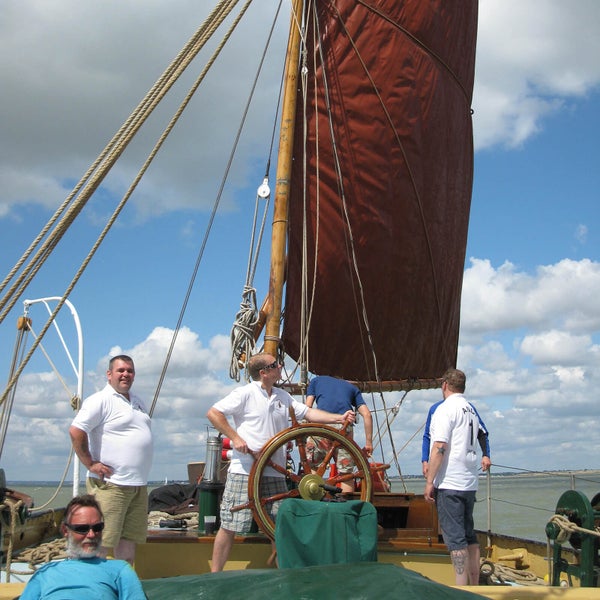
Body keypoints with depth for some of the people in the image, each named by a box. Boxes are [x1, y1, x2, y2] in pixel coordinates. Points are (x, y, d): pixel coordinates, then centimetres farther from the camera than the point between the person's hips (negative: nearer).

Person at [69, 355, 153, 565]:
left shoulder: (137, 402, 18)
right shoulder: (101, 400, -9)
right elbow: (76, 431, -18)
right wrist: (90, 464, -15)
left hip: (138, 484, 8)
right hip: (111, 484, -8)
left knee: (130, 538, 12)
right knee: (102, 542, -7)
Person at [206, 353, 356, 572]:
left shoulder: (283, 396, 15)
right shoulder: (245, 393, -6)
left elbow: (307, 412, 17)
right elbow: (213, 413, -7)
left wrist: (340, 418, 8)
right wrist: (235, 437, -13)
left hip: (273, 473, 6)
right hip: (244, 471, -6)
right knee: (230, 527, -4)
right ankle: (215, 575, 5)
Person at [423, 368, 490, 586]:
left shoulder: (446, 409, -10)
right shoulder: (471, 411, 13)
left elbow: (439, 448, -16)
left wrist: (430, 481, -14)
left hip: (449, 484, -8)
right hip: (469, 483, 8)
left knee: (455, 538, -6)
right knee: (469, 535, 13)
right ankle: (474, 587, 17)